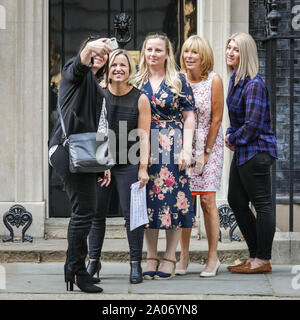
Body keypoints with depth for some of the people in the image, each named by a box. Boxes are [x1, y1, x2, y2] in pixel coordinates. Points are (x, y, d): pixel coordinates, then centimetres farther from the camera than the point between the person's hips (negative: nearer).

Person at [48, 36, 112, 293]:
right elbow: (79, 66, -25)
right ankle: (77, 271, -7)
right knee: (85, 209, -12)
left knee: (83, 211, 9)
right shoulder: (75, 73, 2)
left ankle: (74, 271, 15)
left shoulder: (97, 87, 26)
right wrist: (89, 48, -46)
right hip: (68, 148, -9)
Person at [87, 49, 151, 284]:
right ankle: (93, 261, 17)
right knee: (96, 213, 5)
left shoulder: (140, 99, -2)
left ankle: (136, 265, 3)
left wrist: (143, 167, -10)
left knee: (131, 212, -5)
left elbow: (143, 135, -4)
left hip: (128, 164, -2)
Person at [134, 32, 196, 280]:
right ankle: (151, 258, 9)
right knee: (148, 201, 2)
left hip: (172, 148, -2)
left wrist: (186, 150, -9)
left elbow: (189, 117, 1)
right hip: (144, 148, 3)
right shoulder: (137, 82, 11)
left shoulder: (179, 81, 3)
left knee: (172, 200, -4)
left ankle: (170, 259, 3)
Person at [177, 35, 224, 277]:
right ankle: (184, 256, 8)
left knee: (207, 200, -6)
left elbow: (216, 118, -6)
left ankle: (213, 257, 1)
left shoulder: (214, 80, -7)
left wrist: (206, 152, -7)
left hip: (209, 145, -3)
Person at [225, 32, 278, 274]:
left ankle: (263, 260, 4)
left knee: (262, 204, -3)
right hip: (241, 152, 11)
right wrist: (230, 136, 6)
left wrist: (234, 140, -7)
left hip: (256, 151, -10)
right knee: (236, 202, 14)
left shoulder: (254, 84, -18)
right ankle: (256, 254, 23)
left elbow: (252, 124, -21)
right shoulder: (235, 79, 11)